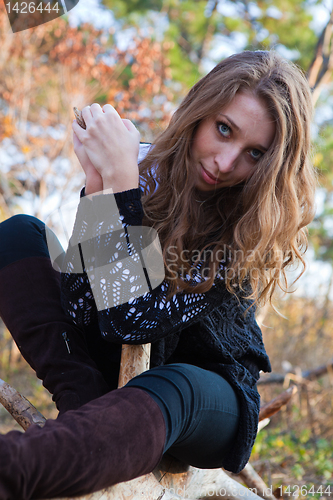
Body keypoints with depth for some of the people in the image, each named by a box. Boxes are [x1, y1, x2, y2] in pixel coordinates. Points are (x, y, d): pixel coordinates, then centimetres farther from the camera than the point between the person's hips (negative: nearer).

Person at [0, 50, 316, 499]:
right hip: (113, 365, 5)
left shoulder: (256, 228, -18)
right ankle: (88, 411, -25)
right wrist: (98, 185, -26)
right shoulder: (149, 169, -9)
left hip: (210, 396, -4)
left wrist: (121, 184, -32)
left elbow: (137, 320, -29)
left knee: (170, 388, -41)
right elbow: (82, 311, -15)